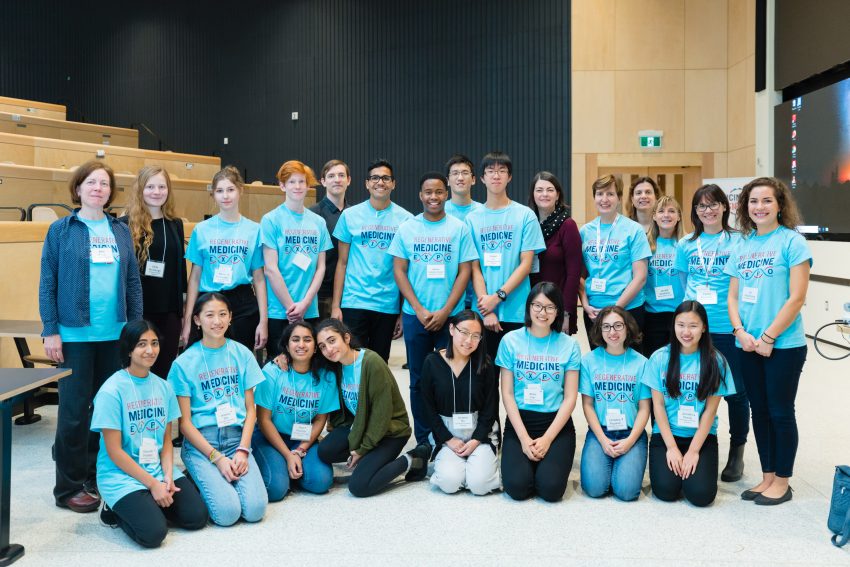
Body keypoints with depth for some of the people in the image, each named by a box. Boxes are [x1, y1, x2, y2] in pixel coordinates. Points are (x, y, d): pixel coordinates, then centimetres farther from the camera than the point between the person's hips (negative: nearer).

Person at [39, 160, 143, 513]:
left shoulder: (120, 231, 10)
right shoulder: (61, 229, 0)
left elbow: (133, 281, 11)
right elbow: (47, 283, -3)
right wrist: (50, 331, -8)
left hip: (115, 335, 4)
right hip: (75, 334, -4)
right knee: (74, 409, 0)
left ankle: (98, 476, 24)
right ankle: (69, 487, 11)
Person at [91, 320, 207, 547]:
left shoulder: (163, 387, 3)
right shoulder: (112, 391, -14)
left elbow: (167, 439, 7)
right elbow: (114, 451, -14)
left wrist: (168, 476, -10)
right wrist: (153, 484, -15)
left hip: (158, 470, 5)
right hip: (121, 475, -5)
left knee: (197, 517, -10)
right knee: (153, 532, -23)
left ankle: (149, 504, 12)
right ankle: (117, 510, 6)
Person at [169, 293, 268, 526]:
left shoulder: (242, 354, 6)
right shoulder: (184, 363, -2)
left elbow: (250, 409, 7)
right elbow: (184, 421, -2)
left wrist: (242, 450, -7)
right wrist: (217, 458, -11)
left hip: (237, 438, 3)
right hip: (200, 442, -2)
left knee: (255, 509, -17)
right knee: (228, 512, -22)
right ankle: (206, 481, 9)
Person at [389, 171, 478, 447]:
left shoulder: (459, 228, 2)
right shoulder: (406, 228, 4)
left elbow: (465, 272, -1)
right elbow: (399, 270, 2)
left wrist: (444, 311, -10)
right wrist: (419, 309, -8)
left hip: (450, 316, -1)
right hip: (415, 316, 1)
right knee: (419, 380, 8)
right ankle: (423, 440, 18)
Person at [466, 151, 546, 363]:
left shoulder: (525, 215, 1)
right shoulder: (473, 218, 6)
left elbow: (526, 264, -3)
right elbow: (474, 267, 2)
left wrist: (498, 296, -13)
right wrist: (486, 309, -8)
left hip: (516, 312, -1)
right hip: (482, 312, 1)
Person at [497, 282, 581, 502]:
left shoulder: (569, 345, 1)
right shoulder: (510, 341, 1)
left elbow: (570, 398, -1)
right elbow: (507, 394, -1)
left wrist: (547, 439, -10)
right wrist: (524, 438, -10)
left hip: (557, 423, 0)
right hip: (519, 421, 0)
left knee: (551, 488, -21)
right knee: (517, 486, -21)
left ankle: (549, 461, 13)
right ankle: (525, 460, 13)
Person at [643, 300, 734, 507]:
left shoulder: (715, 361, -5)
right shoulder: (660, 358, -3)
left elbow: (710, 410, -4)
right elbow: (658, 405, -3)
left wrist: (693, 451, -9)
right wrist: (672, 448, -9)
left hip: (702, 436, 0)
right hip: (665, 434, 0)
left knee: (701, 495, -17)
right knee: (666, 490, -18)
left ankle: (691, 464, 15)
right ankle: (671, 461, 14)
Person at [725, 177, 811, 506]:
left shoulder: (792, 242, -7)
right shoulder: (742, 246, 10)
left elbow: (796, 298, -13)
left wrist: (768, 336, -15)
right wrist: (740, 331, -6)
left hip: (783, 345, -5)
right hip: (748, 345, 6)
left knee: (780, 412, 4)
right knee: (759, 411, 12)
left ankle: (782, 482, 18)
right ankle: (767, 477, 25)